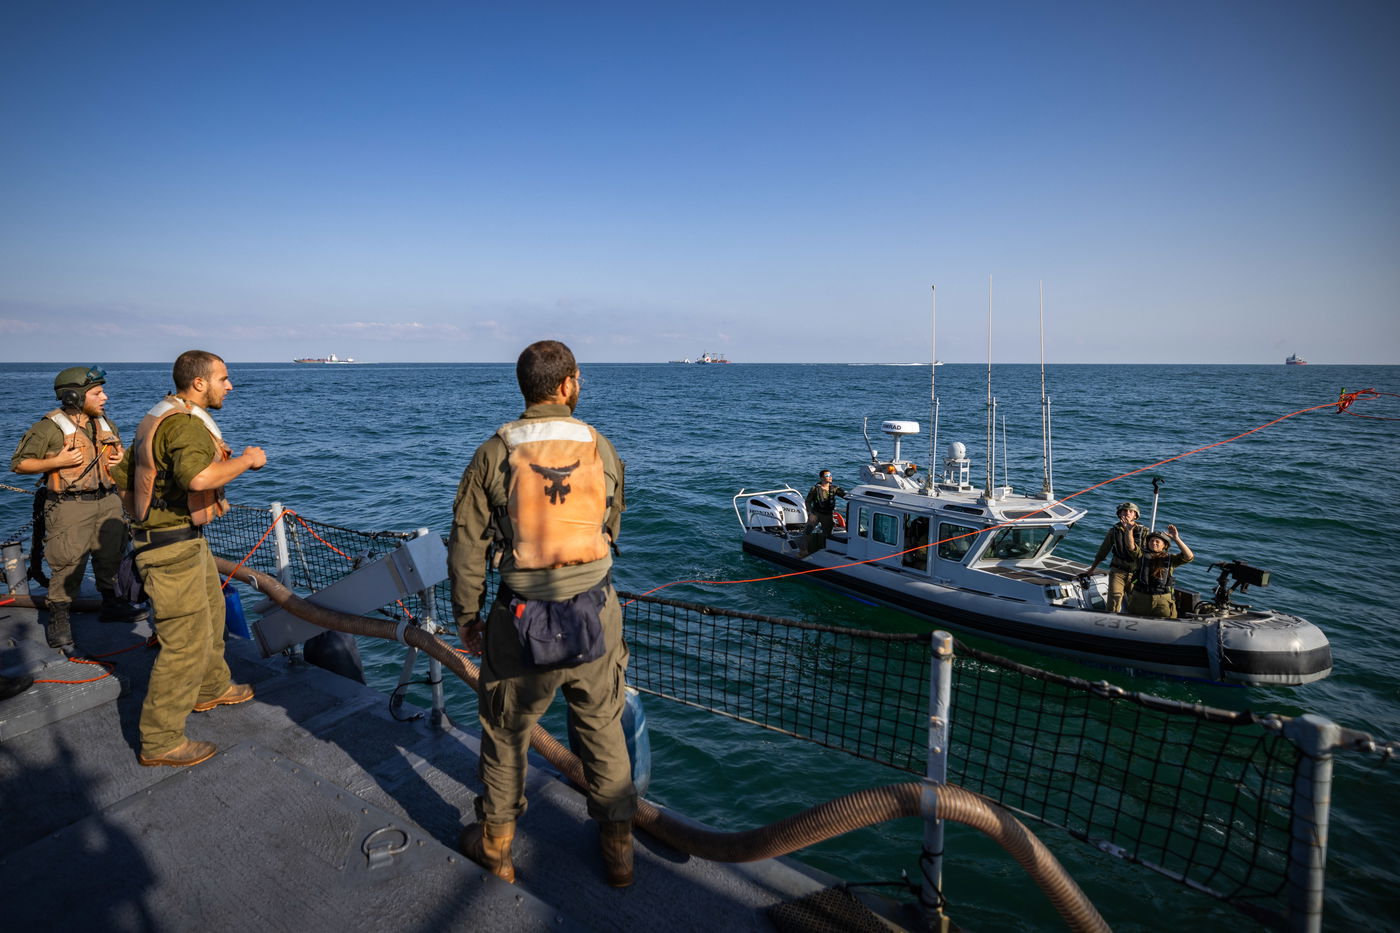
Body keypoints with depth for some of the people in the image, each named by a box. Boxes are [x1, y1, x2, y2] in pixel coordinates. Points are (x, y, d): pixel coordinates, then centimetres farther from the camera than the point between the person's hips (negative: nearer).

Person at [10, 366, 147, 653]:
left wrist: (121, 458, 6)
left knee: (110, 556, 16)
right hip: (70, 506, -6)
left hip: (107, 501, 6)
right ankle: (59, 620, 11)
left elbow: (119, 450, 28)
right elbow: (18, 463, -6)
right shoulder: (50, 427, -10)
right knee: (68, 565, -2)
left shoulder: (105, 424, 11)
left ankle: (110, 604, 32)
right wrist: (57, 461, -19)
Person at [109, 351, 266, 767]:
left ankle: (212, 689, 45)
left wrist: (145, 513, 26)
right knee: (186, 640, -4)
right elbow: (198, 476, -41)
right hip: (173, 547, -11)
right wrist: (247, 459, -27)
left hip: (188, 539, 11)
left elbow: (123, 472, 20)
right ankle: (160, 741, 7)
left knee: (210, 612, 26)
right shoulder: (186, 423, -22)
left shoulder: (158, 417, 12)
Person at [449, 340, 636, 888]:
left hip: (521, 621, -1)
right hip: (596, 616, 2)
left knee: (505, 735, 19)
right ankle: (617, 849, 34)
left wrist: (466, 616, 8)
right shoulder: (602, 449, -3)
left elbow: (467, 544, -5)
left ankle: (496, 846, 39)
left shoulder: (494, 454, -9)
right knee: (604, 731, 19)